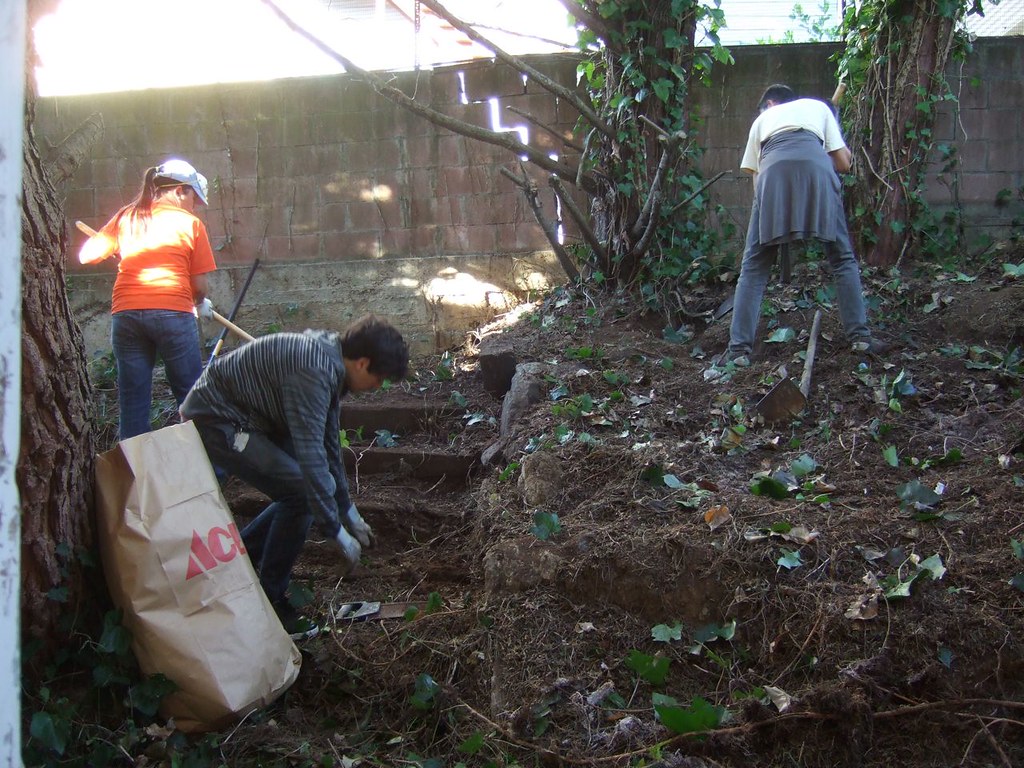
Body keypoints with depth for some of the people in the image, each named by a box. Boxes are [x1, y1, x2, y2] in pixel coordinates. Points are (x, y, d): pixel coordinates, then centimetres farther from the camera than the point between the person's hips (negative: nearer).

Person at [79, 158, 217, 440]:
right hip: (173, 312, -3)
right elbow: (201, 286, 2)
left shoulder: (126, 216, 13)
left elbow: (86, 256, 12)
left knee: (132, 402, 8)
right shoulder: (190, 223, 5)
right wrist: (200, 302, 23)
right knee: (191, 398, 4)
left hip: (125, 313, 4)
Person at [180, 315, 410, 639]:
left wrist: (349, 511, 18)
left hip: (247, 416, 10)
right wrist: (337, 533, -24)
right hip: (215, 420, -10)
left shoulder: (330, 361, 2)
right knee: (302, 492, -16)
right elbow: (311, 455, -31)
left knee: (301, 490, 9)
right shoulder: (313, 370, -29)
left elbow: (328, 444, 13)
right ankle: (268, 603, -3)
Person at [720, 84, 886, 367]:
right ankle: (860, 336, 13)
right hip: (816, 166, 0)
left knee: (754, 266, 7)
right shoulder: (818, 107, 35)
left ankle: (739, 348, 2)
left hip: (773, 172, 0)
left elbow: (755, 172, 25)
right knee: (842, 257, 14)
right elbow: (843, 163, 26)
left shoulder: (762, 119, 35)